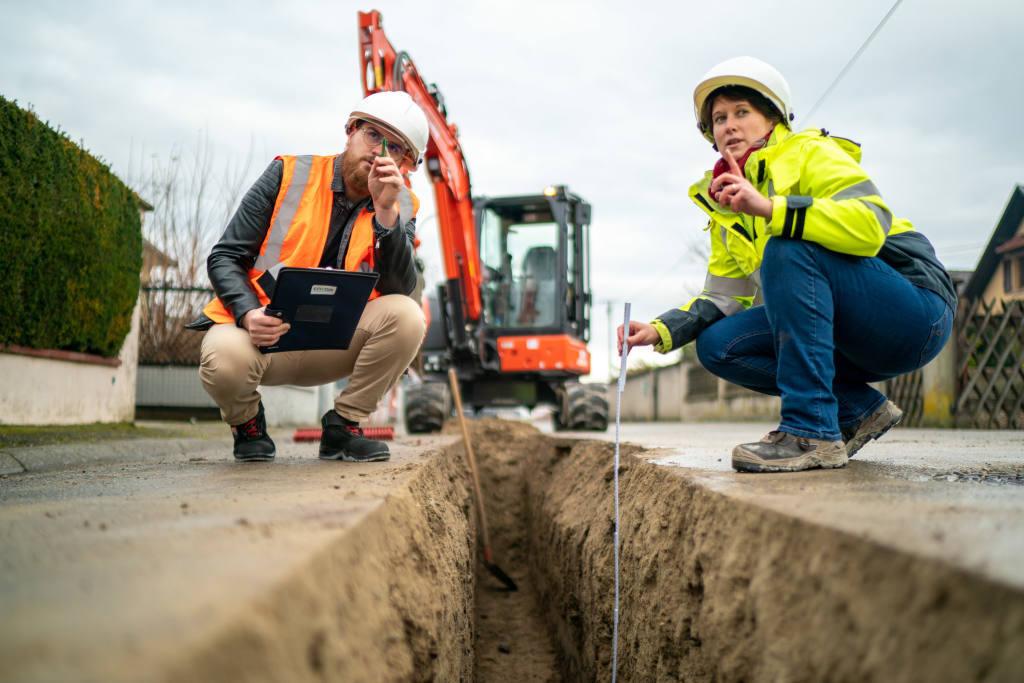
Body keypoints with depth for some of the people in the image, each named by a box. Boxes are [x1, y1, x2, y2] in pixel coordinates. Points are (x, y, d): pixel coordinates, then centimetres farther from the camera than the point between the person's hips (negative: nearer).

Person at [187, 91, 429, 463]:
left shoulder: (400, 207, 3)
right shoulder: (289, 176, -4)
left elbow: (400, 290, -13)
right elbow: (225, 258, -5)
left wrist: (385, 210, -21)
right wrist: (249, 314, -24)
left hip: (332, 345, 2)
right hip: (260, 335, -2)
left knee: (406, 316, -25)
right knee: (224, 359, -36)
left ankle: (342, 426, -5)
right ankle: (247, 422, 2)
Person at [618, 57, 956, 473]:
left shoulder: (811, 153, -9)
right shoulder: (727, 207, 12)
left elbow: (873, 224, -27)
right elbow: (724, 296, 6)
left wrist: (770, 209, -35)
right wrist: (662, 330, -10)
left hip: (916, 313, -7)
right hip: (850, 338, 7)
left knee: (786, 250, -29)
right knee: (717, 345, -9)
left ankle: (812, 431, -30)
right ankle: (860, 410, -1)